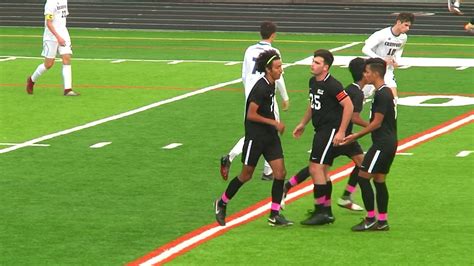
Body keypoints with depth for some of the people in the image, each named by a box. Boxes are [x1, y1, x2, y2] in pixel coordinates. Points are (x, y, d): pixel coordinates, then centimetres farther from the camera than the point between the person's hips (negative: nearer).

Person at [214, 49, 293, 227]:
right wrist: (274, 123, -18)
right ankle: (222, 203, 26)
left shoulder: (271, 85, 6)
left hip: (270, 136, 8)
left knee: (280, 172, -2)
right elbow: (251, 115, -22)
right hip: (255, 137, -8)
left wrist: (275, 125, 15)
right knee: (246, 175, 5)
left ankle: (274, 215, 2)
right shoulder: (261, 88, -20)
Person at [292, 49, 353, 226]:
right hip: (320, 131, 10)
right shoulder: (313, 82, 10)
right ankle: (327, 212, 21)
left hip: (330, 131, -10)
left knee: (316, 168, -13)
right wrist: (303, 123, 28)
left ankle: (320, 212, -8)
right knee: (322, 171, 13)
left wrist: (341, 132, -20)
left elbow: (349, 106, -19)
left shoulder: (332, 85, -18)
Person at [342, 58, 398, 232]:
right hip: (389, 143, 10)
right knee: (379, 180, 12)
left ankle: (370, 219, -5)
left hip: (382, 144, -10)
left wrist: (356, 136, -10)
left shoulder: (382, 95, -17)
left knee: (363, 177, -7)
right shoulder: (387, 92, 14)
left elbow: (377, 123, -17)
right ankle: (382, 221, 13)